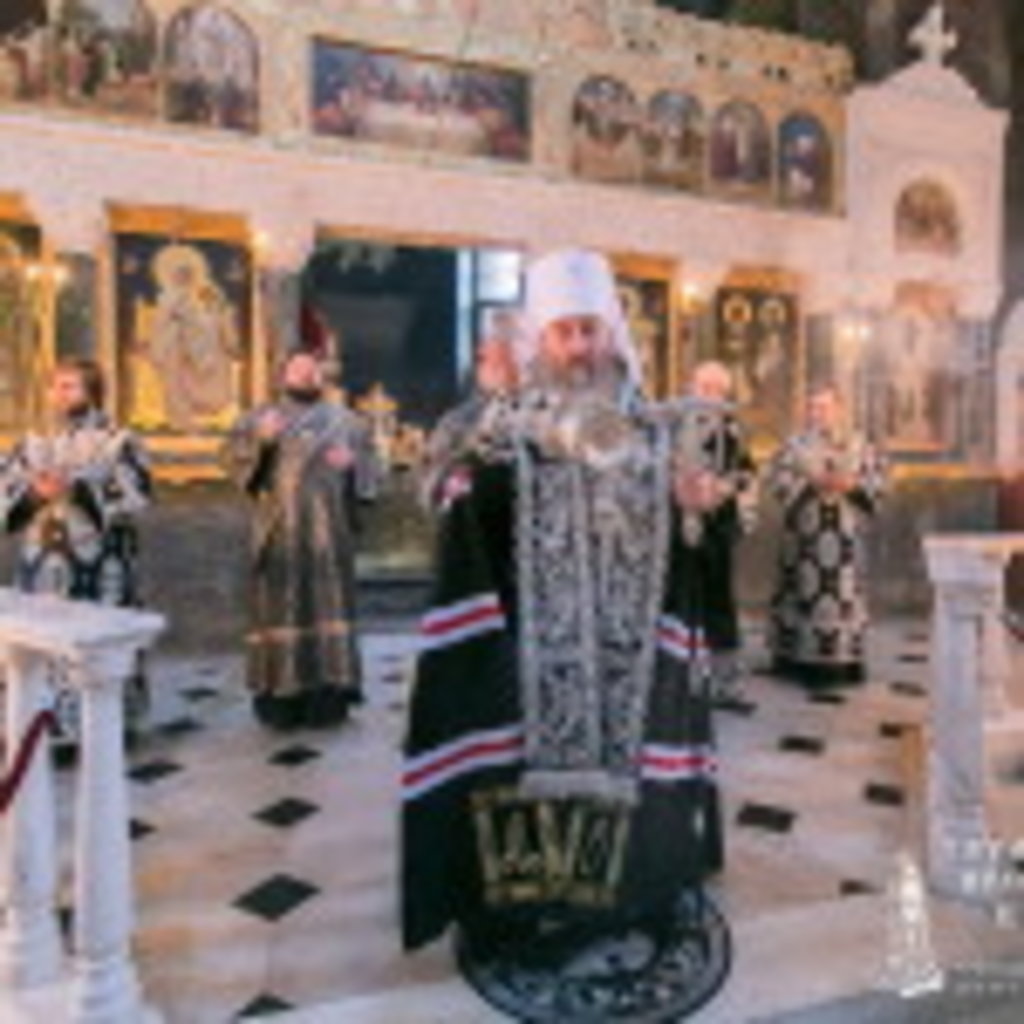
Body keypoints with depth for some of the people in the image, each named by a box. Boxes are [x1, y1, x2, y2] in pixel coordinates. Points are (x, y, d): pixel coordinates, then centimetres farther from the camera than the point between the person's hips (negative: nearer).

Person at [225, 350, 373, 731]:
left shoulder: (344, 419, 15)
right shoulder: (261, 417, 12)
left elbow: (365, 465, 13)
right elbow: (234, 455, 0)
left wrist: (351, 463, -9)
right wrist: (259, 441, -18)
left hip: (329, 532, 1)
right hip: (281, 532, -1)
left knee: (330, 606, 1)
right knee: (281, 610, -2)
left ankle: (329, 695, 7)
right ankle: (281, 699, 3)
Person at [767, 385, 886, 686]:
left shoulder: (860, 446, 9)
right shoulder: (796, 444, 5)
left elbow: (878, 479, 5)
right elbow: (778, 477, -3)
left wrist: (851, 484, -12)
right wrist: (809, 483, -15)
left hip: (845, 534, 1)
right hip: (805, 533, -1)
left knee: (846, 591, 0)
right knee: (804, 590, -2)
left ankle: (845, 662, 9)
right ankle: (799, 661, 5)